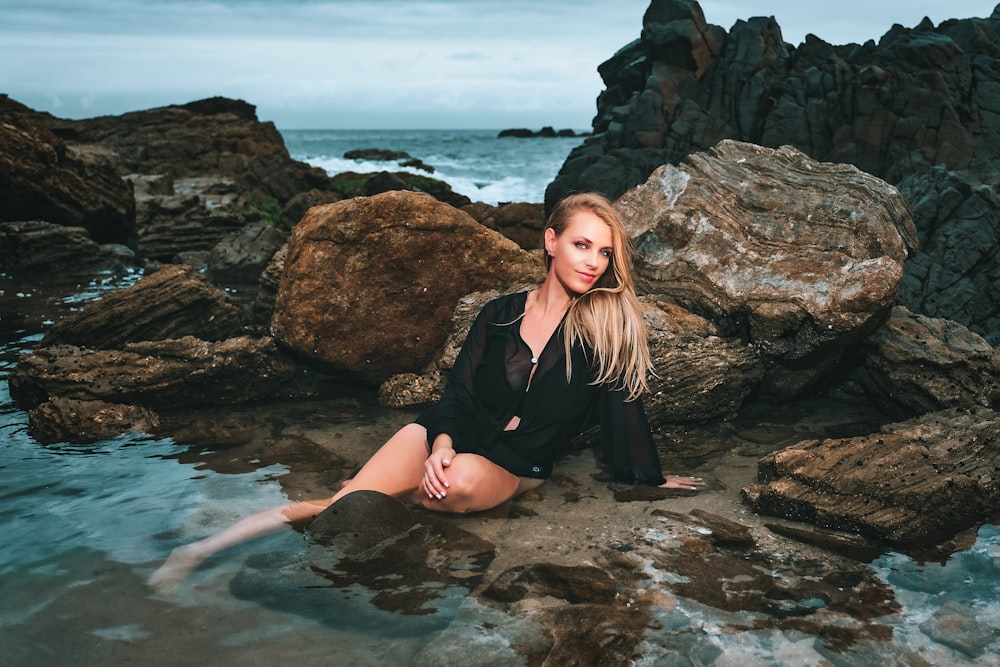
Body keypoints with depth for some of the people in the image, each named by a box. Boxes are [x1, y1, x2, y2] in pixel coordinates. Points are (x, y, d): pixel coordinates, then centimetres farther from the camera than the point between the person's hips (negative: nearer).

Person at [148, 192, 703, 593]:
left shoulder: (608, 323, -4)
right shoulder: (500, 313, 3)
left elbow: (621, 405, 3)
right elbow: (459, 393, 0)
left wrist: (651, 479, 8)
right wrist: (442, 443, -19)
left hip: (515, 468, -1)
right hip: (454, 436, 1)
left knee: (464, 480, -40)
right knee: (346, 504, -25)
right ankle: (201, 549, -21)